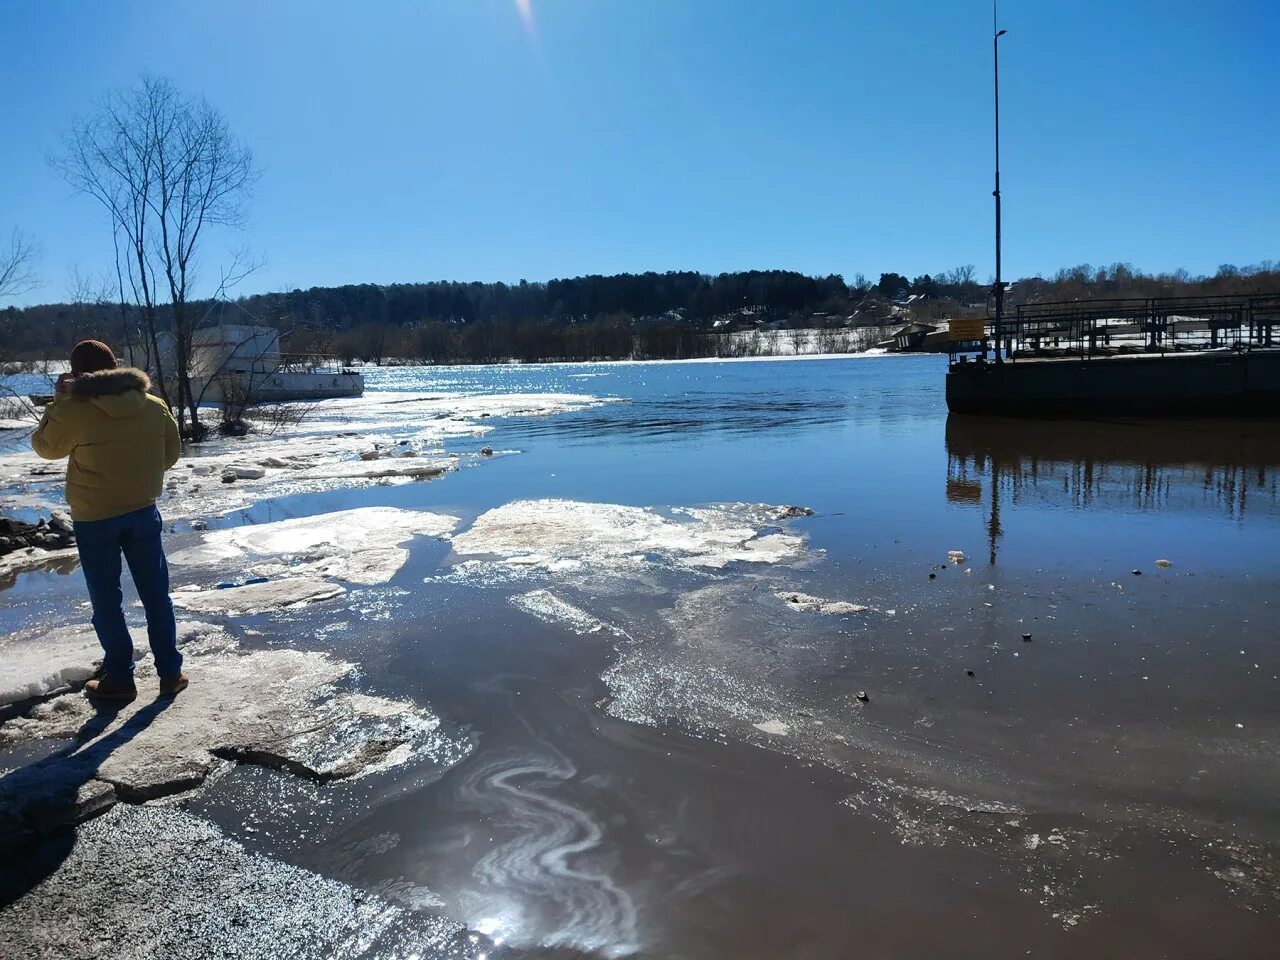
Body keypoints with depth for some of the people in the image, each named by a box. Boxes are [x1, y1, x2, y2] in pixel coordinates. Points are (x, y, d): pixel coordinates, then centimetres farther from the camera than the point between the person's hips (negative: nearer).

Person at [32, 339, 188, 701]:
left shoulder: (72, 412, -15)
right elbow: (171, 453, 8)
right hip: (143, 512, 3)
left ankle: (119, 678, 18)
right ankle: (170, 672, 17)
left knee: (106, 600, 10)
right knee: (156, 594, 12)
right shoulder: (155, 407, -4)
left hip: (94, 520, -3)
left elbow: (44, 445, 4)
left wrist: (57, 402, 10)